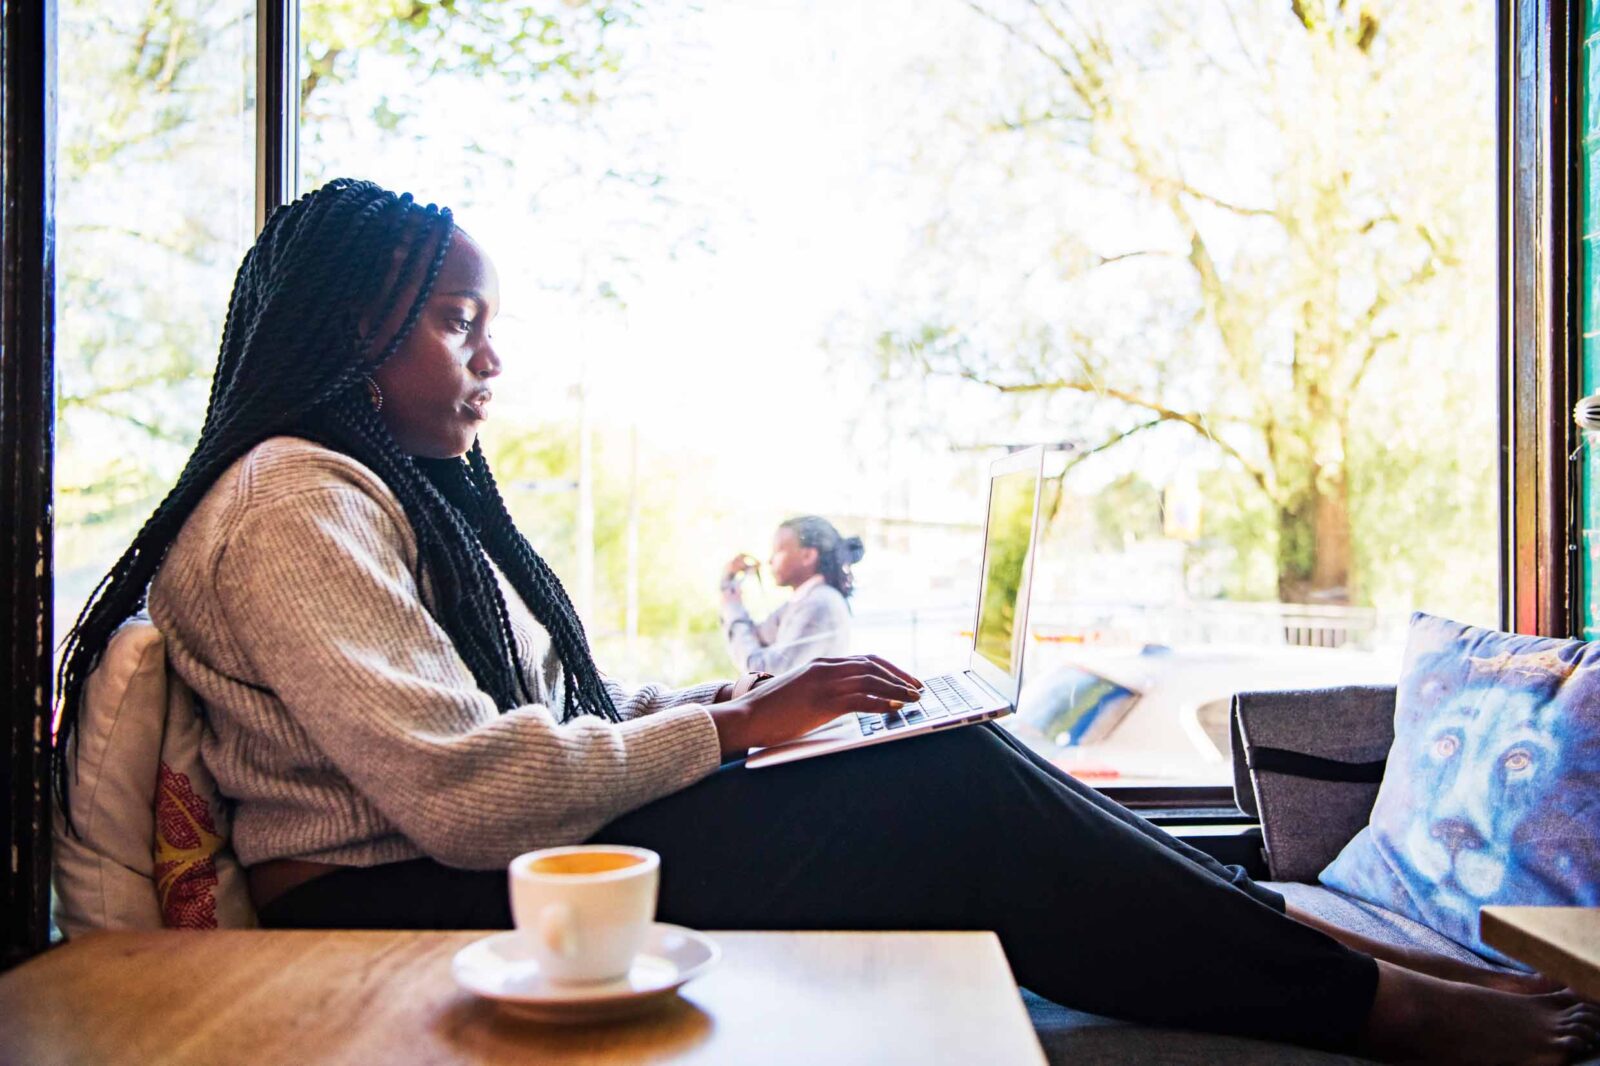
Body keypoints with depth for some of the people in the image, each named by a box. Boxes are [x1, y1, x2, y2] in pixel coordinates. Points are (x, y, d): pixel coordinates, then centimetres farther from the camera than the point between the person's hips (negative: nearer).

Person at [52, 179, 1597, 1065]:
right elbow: (460, 792, -23)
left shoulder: (412, 500, 19)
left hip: (494, 878, 9)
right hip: (395, 915, -8)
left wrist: (740, 698, 3)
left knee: (949, 777, -8)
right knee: (947, 800, -18)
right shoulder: (295, 499, -11)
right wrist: (732, 728, -16)